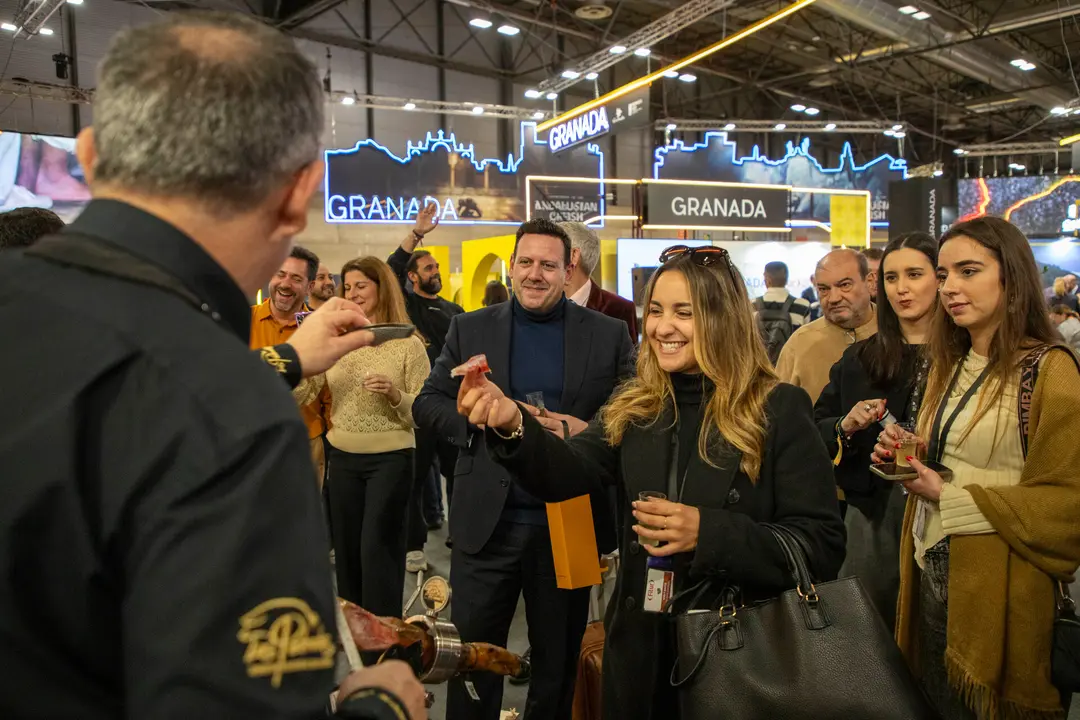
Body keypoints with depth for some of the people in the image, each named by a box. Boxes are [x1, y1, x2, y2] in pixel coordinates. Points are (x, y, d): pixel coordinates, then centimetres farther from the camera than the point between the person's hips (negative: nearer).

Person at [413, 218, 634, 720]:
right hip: (486, 523, 1)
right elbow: (427, 404, 3)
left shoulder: (609, 335, 1)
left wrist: (588, 431, -18)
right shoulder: (470, 329, 4)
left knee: (558, 662, 18)